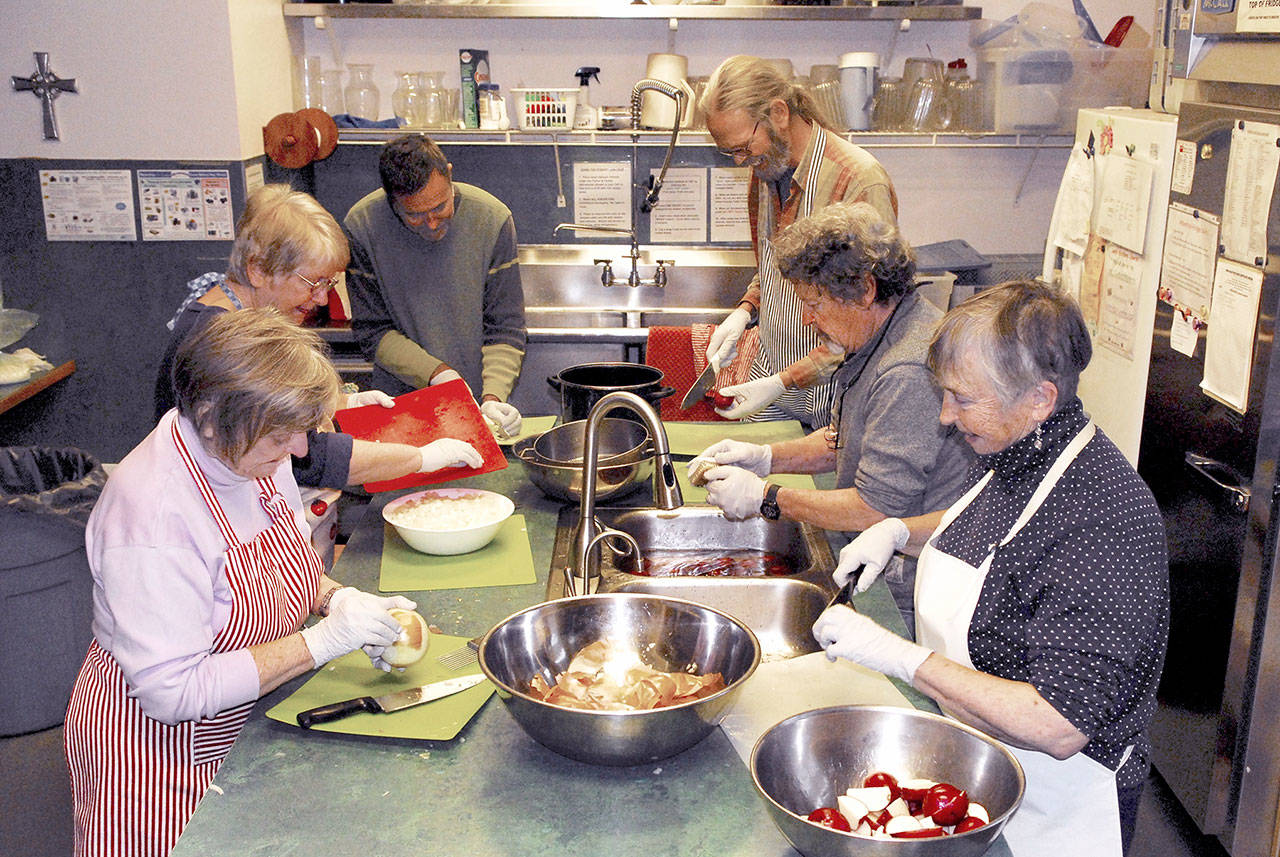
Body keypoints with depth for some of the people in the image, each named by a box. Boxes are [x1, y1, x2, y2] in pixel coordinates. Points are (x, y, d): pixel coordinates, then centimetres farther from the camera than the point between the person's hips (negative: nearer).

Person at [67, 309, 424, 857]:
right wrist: (324, 640, -30)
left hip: (247, 728, 7)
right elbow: (173, 691, -30)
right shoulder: (153, 512, -32)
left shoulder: (255, 455, -7)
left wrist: (337, 598, -10)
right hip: (160, 746, -7)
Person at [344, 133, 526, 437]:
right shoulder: (361, 226, -9)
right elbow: (372, 331, -3)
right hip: (401, 400, 1)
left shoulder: (492, 220, -8)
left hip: (478, 398, 0)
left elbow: (505, 327, -3)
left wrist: (492, 397, -18)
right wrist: (436, 372, -16)